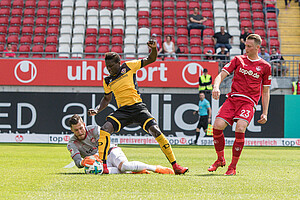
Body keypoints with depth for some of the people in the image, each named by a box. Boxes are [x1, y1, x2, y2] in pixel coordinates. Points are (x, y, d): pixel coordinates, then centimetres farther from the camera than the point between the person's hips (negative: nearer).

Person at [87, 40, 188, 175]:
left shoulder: (128, 67, 4)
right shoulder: (107, 81, 13)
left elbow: (151, 59, 8)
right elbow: (107, 98, 27)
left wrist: (154, 49, -12)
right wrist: (97, 110, 10)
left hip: (138, 107, -3)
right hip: (122, 111, 3)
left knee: (156, 131, -18)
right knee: (105, 129, -23)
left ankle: (175, 165, -12)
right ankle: (102, 165, -18)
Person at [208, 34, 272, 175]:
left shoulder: (265, 66, 10)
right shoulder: (238, 60, 12)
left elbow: (265, 92, 15)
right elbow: (222, 75, 5)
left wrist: (265, 113, 9)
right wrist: (216, 87, -17)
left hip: (249, 102, -2)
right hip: (232, 98, 2)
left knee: (240, 128, -27)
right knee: (217, 125, -18)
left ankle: (233, 166, -12)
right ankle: (220, 159, 7)